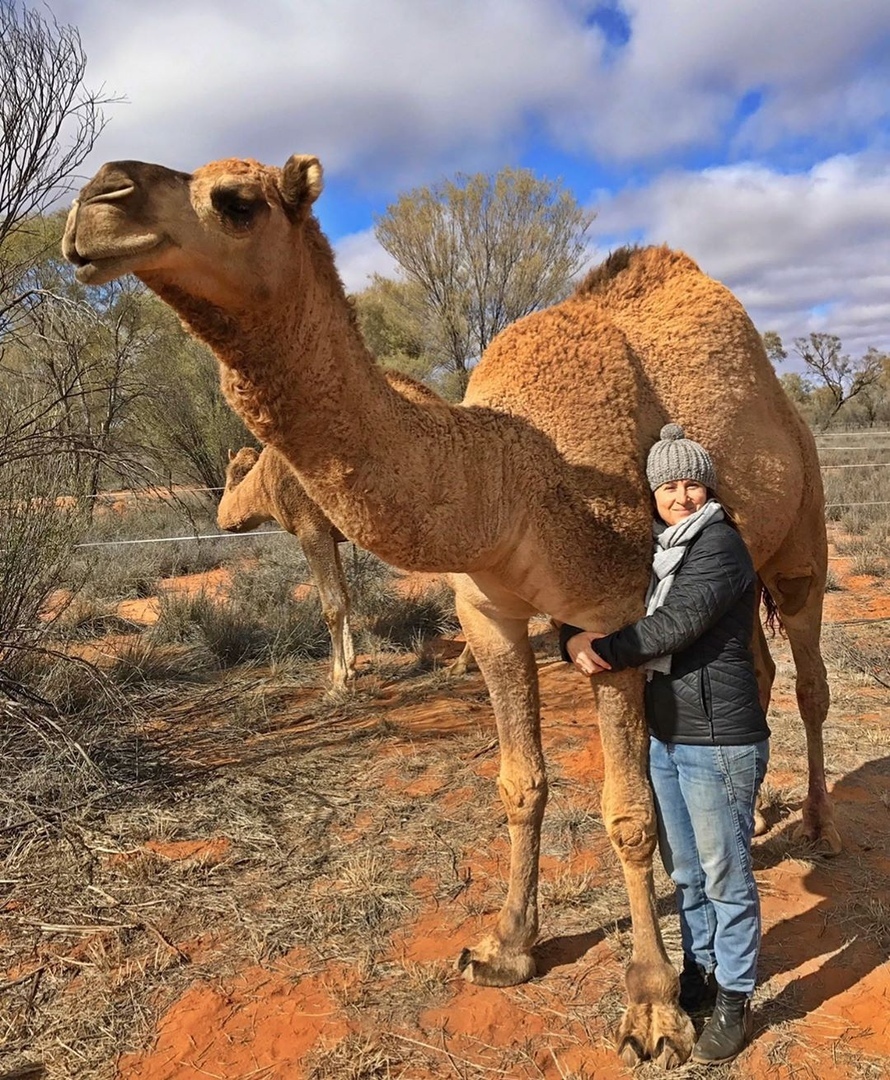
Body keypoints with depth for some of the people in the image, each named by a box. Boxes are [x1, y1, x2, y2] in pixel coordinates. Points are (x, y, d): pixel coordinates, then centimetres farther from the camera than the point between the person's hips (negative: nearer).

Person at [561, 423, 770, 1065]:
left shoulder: (720, 544, -13)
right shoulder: (655, 548, 10)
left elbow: (675, 625, -22)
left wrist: (603, 649, -12)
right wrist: (574, 641, -12)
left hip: (719, 740, -7)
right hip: (664, 734, 7)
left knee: (725, 876, 8)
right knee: (685, 870, 20)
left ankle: (735, 1001, 26)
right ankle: (700, 971, 40)